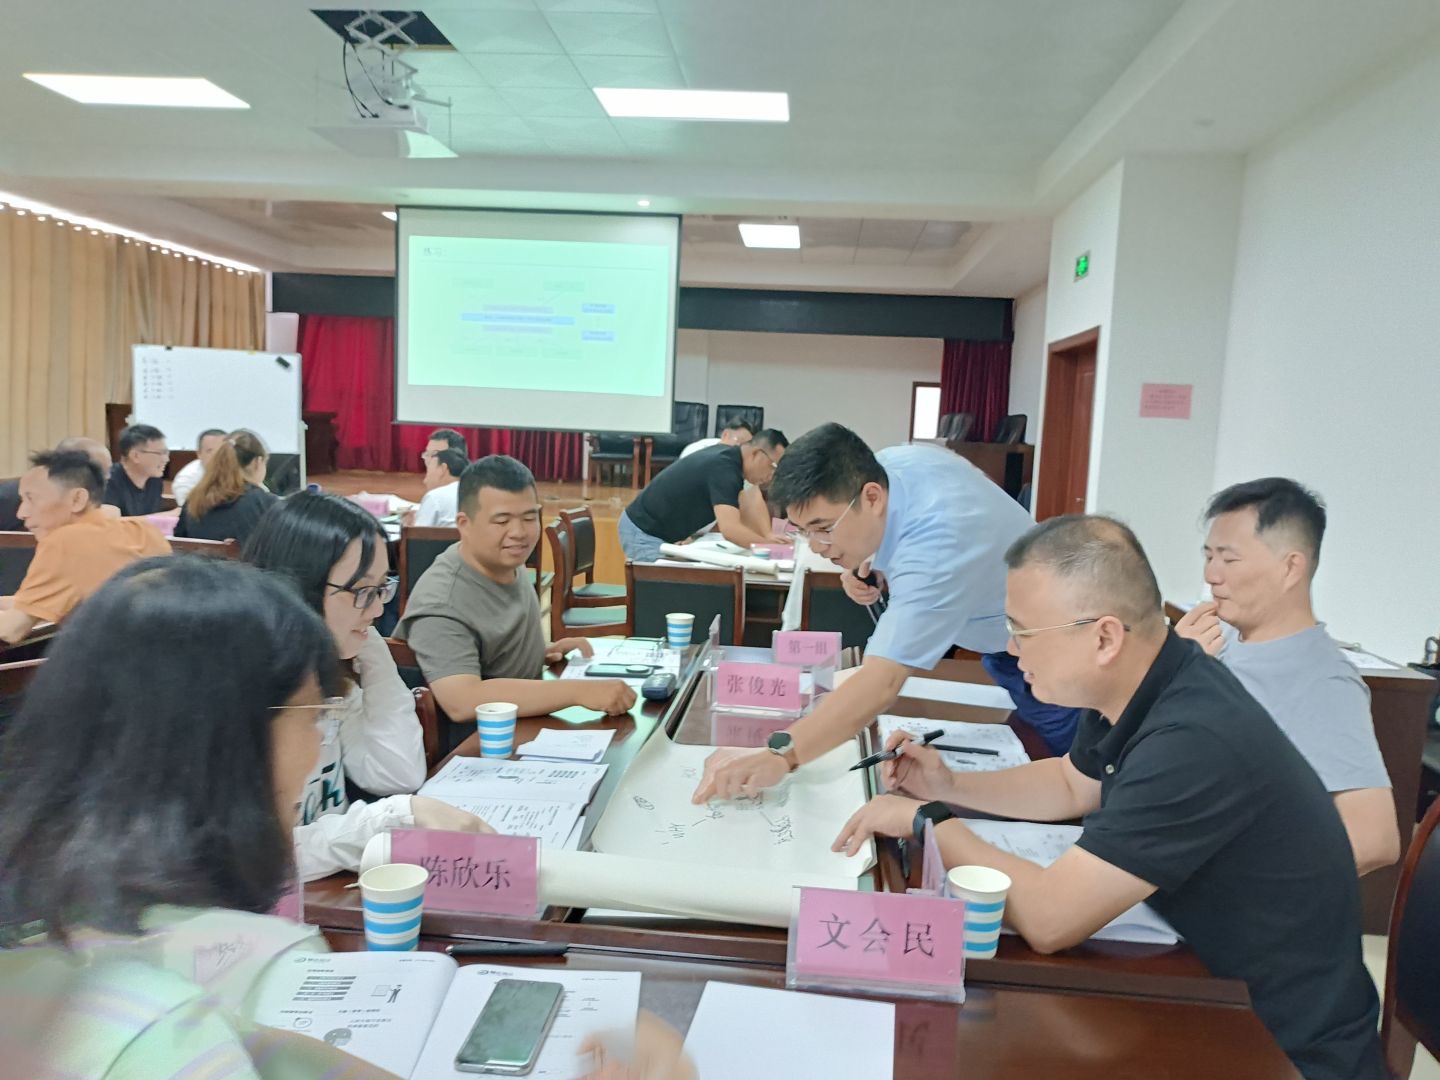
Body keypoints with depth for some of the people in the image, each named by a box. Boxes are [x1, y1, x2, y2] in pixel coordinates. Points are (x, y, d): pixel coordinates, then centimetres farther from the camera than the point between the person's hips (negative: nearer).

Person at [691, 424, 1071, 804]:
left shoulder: (937, 543, -40)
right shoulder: (885, 465, -15)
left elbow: (882, 683, -49)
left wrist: (780, 754, -60)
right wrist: (872, 563, -10)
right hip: (1001, 642, 8)